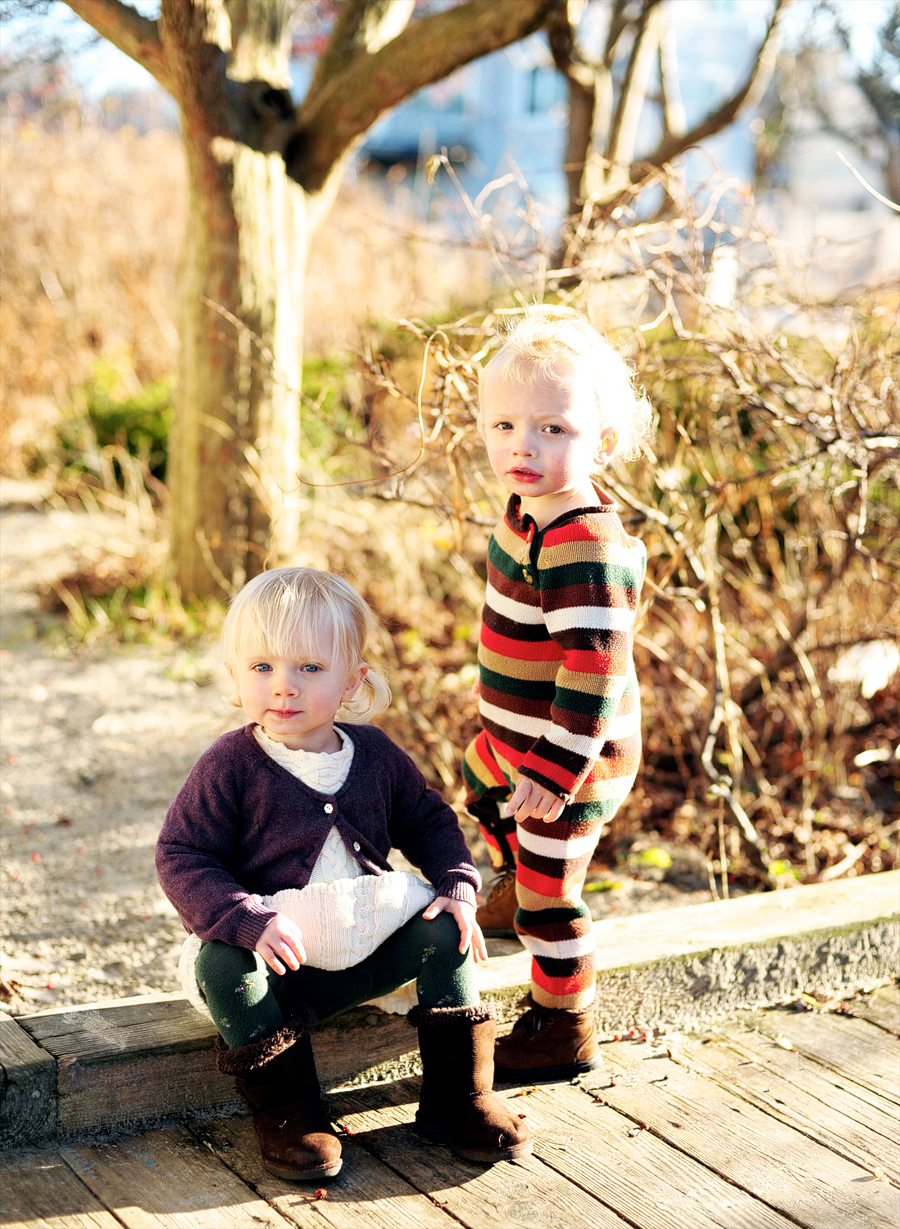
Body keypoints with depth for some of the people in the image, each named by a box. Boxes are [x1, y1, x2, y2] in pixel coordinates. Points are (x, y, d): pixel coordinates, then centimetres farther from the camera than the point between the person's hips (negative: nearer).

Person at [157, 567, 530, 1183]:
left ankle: (460, 1097, 0)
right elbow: (182, 858, -13)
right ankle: (288, 1112, -12)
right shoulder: (230, 765, -12)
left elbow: (429, 823, 14)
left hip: (368, 943, 4)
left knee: (444, 930, -13)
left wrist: (458, 886, -5)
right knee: (222, 967, -31)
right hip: (276, 951, -4)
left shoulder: (375, 753, 1)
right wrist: (250, 919, -28)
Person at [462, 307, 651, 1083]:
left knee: (548, 889, 2)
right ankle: (517, 882, 64)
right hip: (517, 732, 10)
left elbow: (594, 670, -33)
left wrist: (556, 770, -29)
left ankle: (564, 1031, 20)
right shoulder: (531, 509, -1)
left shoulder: (584, 552, -33)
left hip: (571, 754, -10)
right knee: (483, 788, 36)